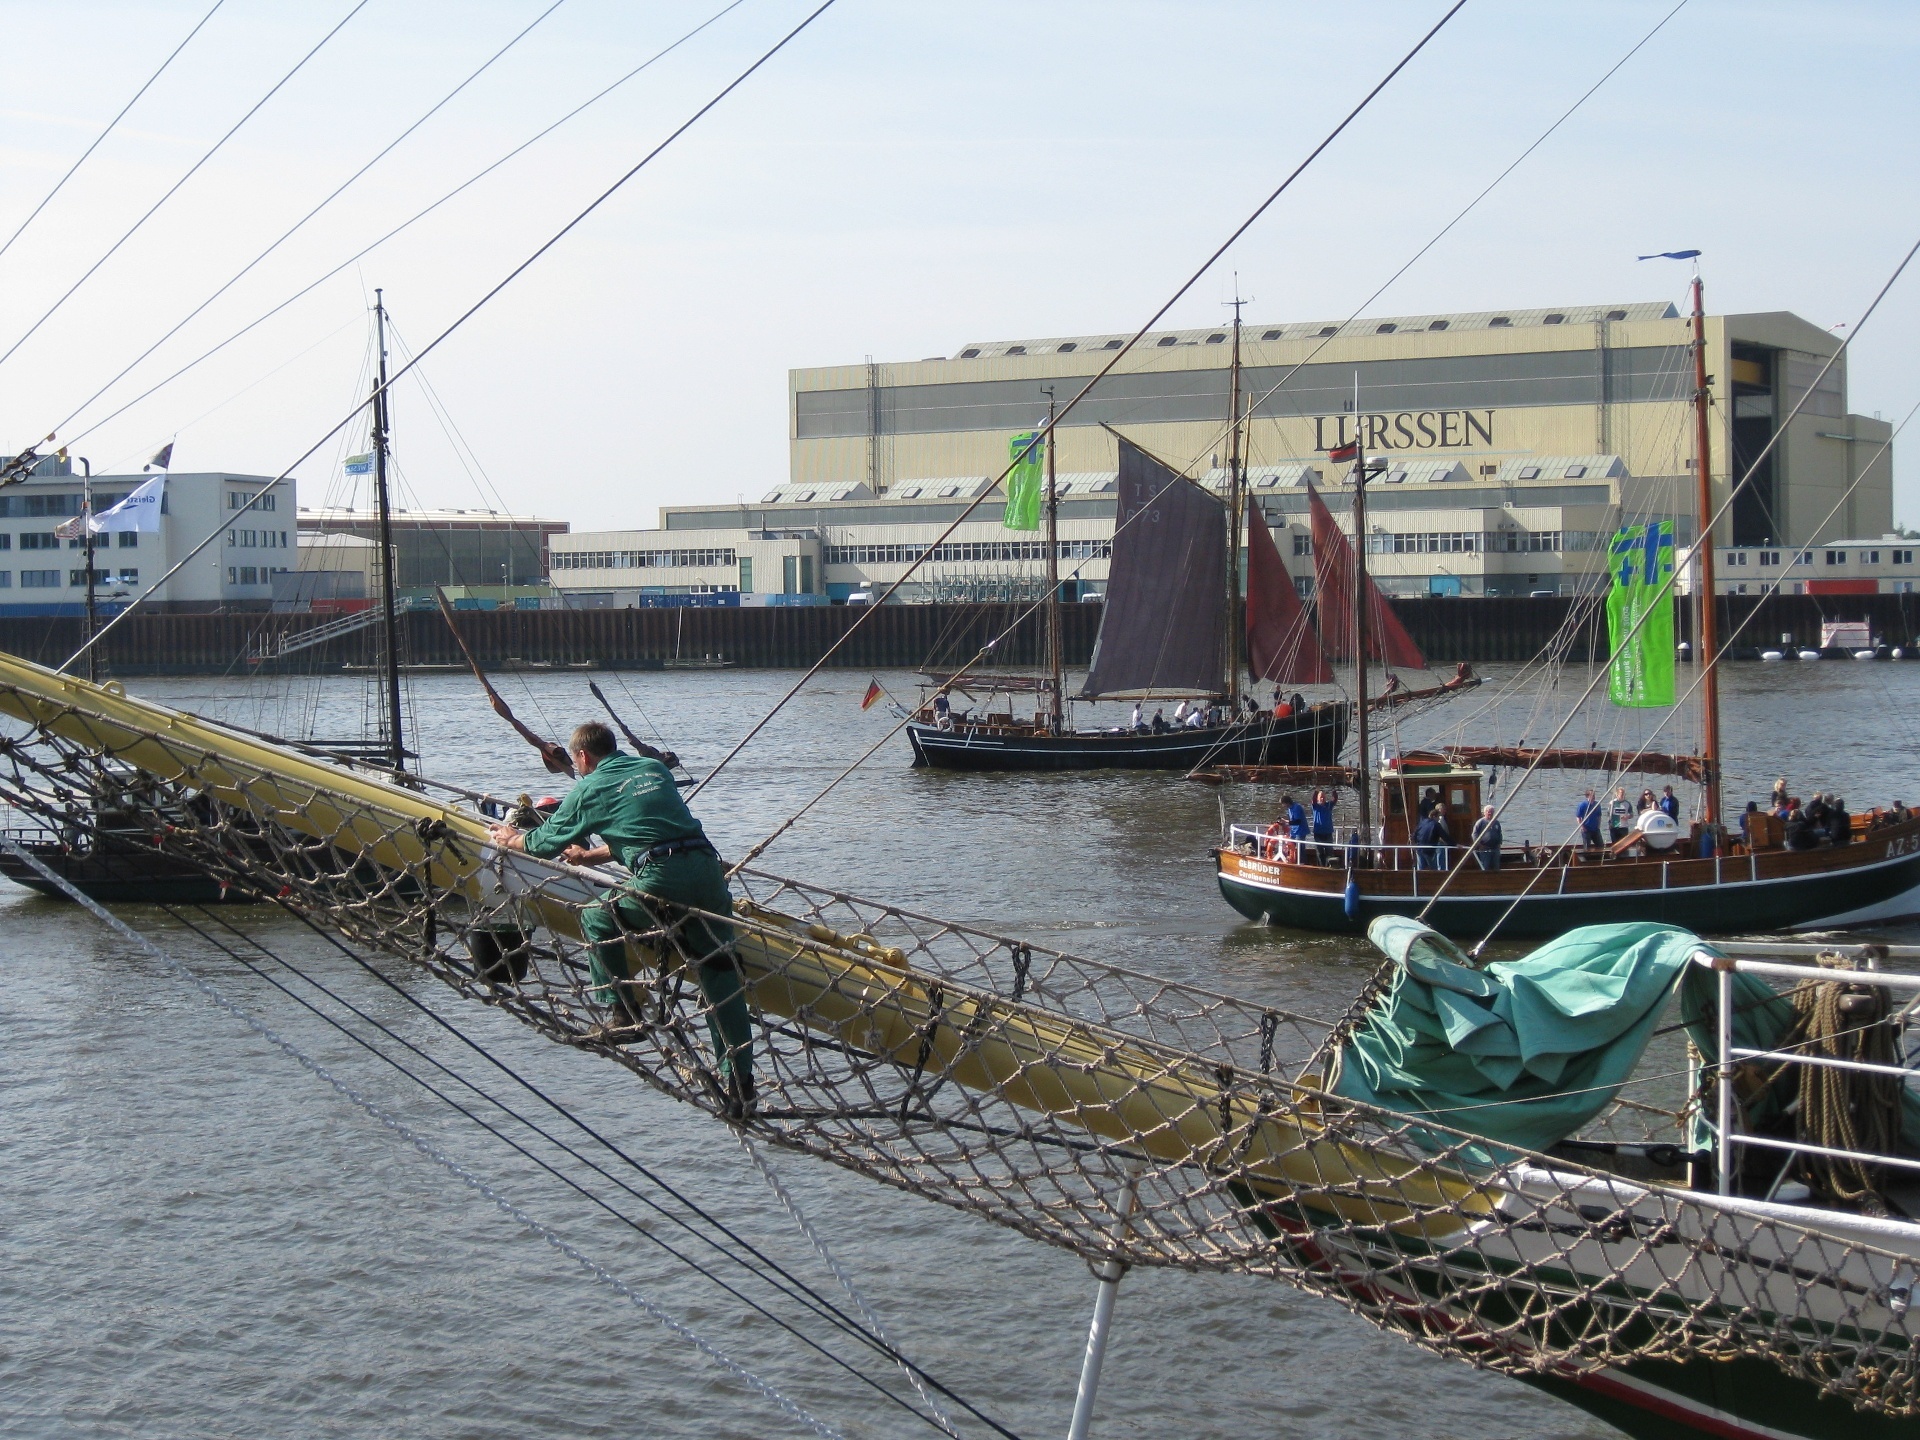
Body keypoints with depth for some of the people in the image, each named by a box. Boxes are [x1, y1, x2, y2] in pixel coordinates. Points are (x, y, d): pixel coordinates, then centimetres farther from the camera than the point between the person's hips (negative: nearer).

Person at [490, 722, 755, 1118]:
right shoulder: (655, 769, 26)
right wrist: (590, 856, 49)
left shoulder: (590, 788, 11)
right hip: (708, 869, 5)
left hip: (662, 880, -5)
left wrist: (512, 839, 44)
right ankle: (739, 1082, 4)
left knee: (597, 917, 21)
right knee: (721, 977, 6)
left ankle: (617, 1011, 20)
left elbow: (546, 842, 23)